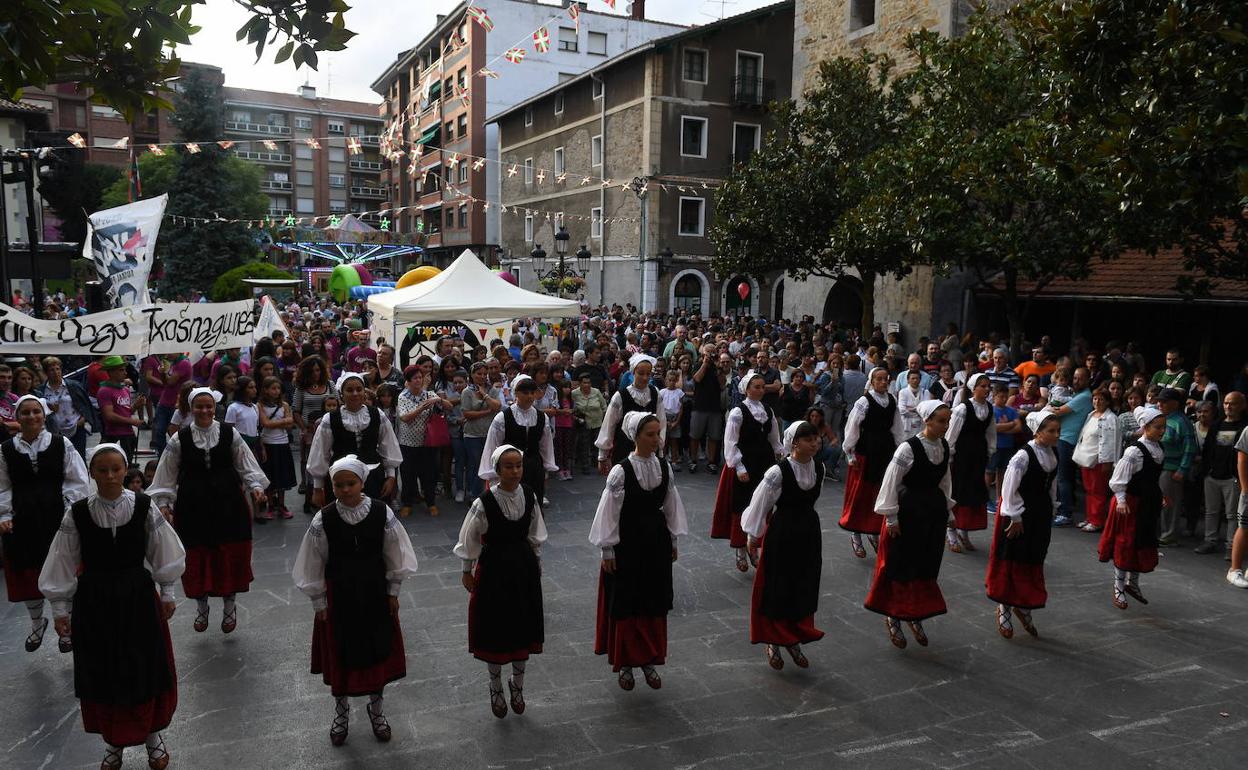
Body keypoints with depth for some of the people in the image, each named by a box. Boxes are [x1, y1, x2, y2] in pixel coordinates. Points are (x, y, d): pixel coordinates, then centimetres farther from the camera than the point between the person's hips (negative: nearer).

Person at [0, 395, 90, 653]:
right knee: (26, 575, 11)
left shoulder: (61, 445, -4)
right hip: (22, 522, 2)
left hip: (57, 518, -2)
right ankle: (37, 623, 38)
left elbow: (77, 482, -3)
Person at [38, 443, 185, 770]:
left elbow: (162, 553, 0)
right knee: (101, 673, 11)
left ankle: (152, 734, 31)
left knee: (146, 669, 9)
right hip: (94, 599, 0)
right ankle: (114, 741, 32)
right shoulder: (77, 513, -10)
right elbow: (64, 564, -1)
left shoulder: (144, 507, -10)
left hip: (137, 595, 0)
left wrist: (167, 593, 4)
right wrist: (60, 609, 2)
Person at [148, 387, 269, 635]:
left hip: (228, 504, 0)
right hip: (193, 507, 0)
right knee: (196, 558, 8)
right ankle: (201, 606, 31)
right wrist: (163, 503, 2)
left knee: (231, 556, 5)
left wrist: (256, 487, -10)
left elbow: (246, 466, 3)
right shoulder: (179, 439, -2)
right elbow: (167, 475, 5)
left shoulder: (230, 434, -1)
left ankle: (229, 606, 27)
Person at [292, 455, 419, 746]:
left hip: (375, 594, 1)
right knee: (340, 656, 14)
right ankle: (341, 711, 41)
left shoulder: (382, 513, -14)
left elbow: (395, 556, -2)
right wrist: (319, 604, -2)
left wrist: (393, 593, 1)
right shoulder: (323, 520, -16)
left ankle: (376, 708, 39)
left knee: (378, 652, 14)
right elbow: (313, 566, -6)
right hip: (338, 598, -1)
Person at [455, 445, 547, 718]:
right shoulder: (484, 503, -21)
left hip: (524, 566, 3)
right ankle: (496, 688, 34)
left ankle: (517, 685, 37)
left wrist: (536, 566, 13)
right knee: (494, 629, 10)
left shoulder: (530, 497, -9)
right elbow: (469, 540, -7)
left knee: (523, 627, 14)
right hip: (493, 567, -3)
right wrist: (467, 571, 2)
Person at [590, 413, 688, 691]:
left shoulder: (664, 467, -2)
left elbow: (671, 506, 8)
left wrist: (673, 541, 11)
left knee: (655, 604, 12)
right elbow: (609, 512, -11)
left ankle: (649, 660, 27)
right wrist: (608, 551, -8)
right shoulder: (621, 471, -17)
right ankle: (625, 664, 22)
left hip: (657, 542, 5)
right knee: (625, 605, 5)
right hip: (627, 543, -4)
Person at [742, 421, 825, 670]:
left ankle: (794, 640, 32)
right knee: (777, 590, 6)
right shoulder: (778, 472, -22)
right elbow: (760, 504, -11)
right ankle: (772, 643, 24)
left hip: (809, 532, 5)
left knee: (804, 589, 14)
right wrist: (754, 536, -2)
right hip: (781, 534, -5)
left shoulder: (819, 468, -5)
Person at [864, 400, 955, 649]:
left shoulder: (944, 446, 1)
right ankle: (893, 618, 21)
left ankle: (915, 616, 31)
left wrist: (947, 511, 16)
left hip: (934, 511, 6)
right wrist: (892, 518, -13)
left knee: (927, 566, 14)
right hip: (908, 511, -6)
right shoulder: (908, 448, -19)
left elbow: (944, 482, 14)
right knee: (901, 566, 4)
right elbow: (891, 482, -16)